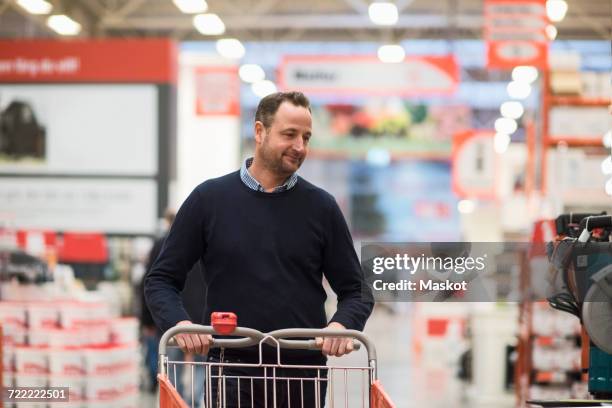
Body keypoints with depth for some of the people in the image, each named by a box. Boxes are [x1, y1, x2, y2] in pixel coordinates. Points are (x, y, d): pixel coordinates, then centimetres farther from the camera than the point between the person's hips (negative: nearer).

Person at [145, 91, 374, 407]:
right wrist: (179, 323, -16)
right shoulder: (210, 198, 2)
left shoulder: (321, 206, 5)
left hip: (303, 378, 2)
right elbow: (161, 279, 4)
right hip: (232, 377, -1)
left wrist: (342, 324, -14)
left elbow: (355, 290, 8)